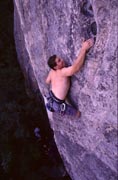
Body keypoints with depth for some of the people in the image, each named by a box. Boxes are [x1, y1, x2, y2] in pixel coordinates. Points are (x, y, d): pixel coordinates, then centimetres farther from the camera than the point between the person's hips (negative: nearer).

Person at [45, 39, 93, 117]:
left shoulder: (52, 71, -3)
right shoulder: (63, 72, -28)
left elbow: (47, 81, 16)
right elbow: (75, 68, -48)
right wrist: (84, 49, -48)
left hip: (51, 98, 8)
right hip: (57, 104, -8)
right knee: (79, 114, 9)